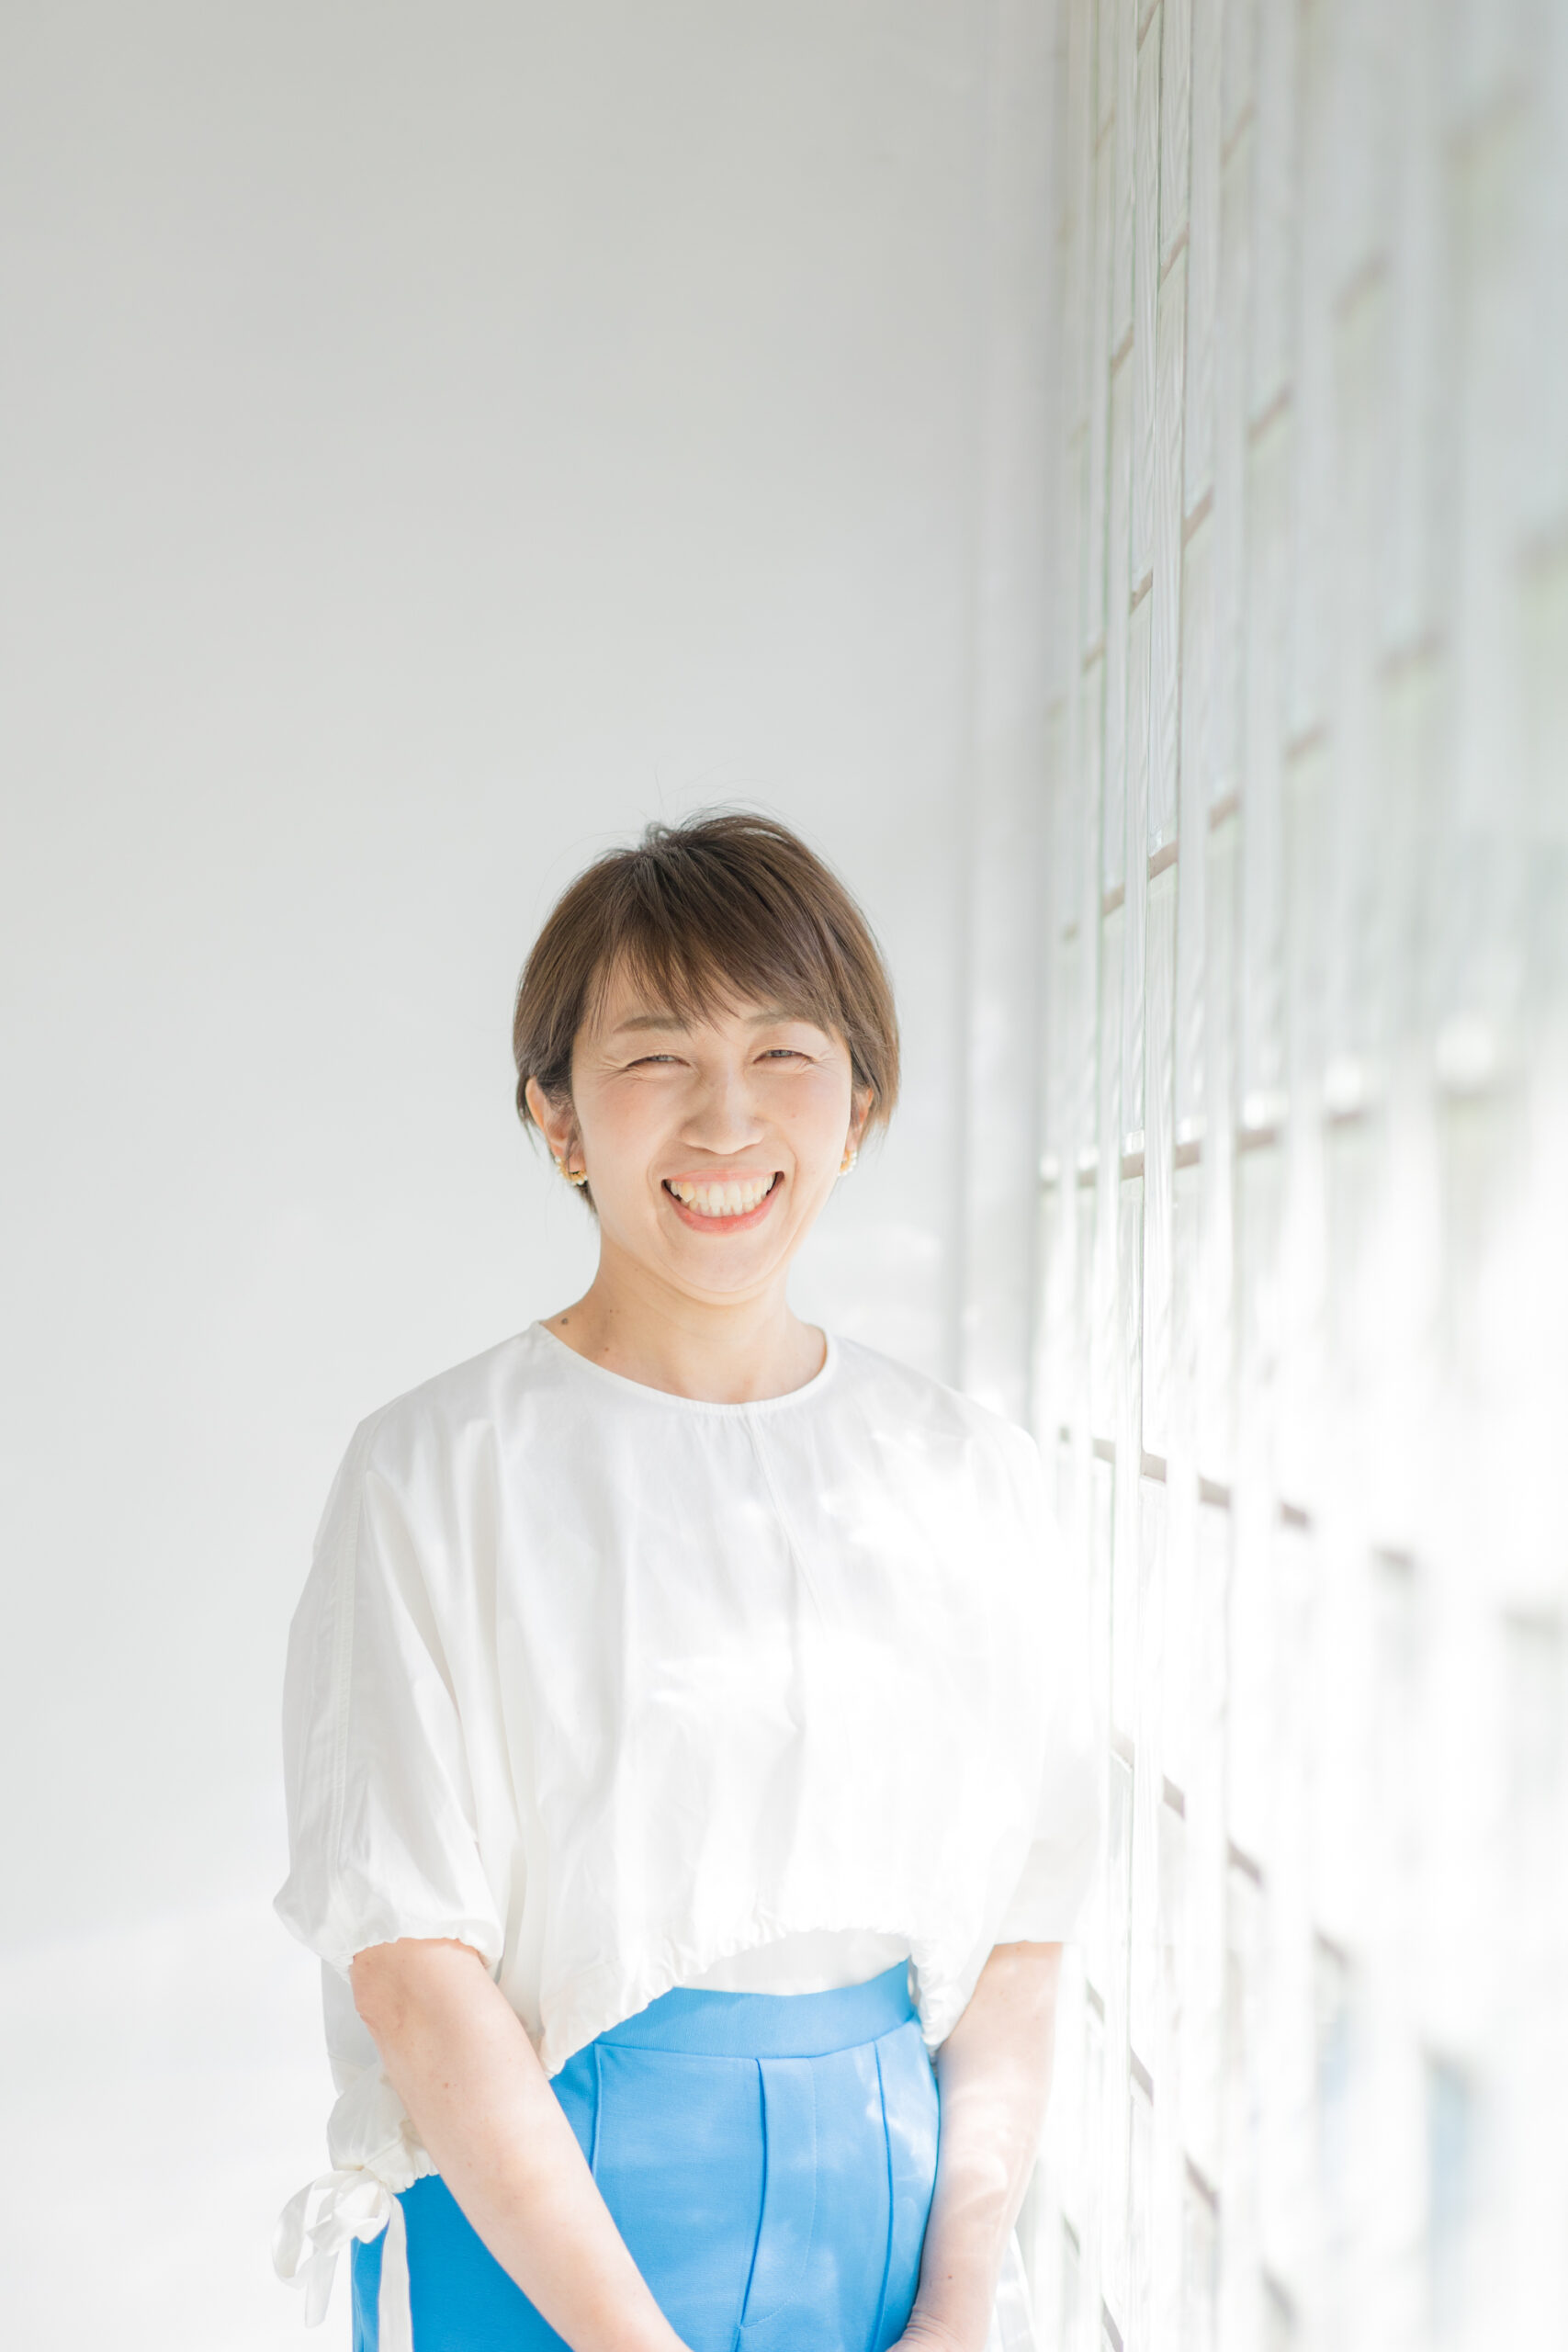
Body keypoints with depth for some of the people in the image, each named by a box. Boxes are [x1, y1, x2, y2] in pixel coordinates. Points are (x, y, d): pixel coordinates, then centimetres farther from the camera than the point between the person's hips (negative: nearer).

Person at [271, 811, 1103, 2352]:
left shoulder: (973, 1482, 1)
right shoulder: (438, 1473, -9)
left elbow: (1019, 1941, 1)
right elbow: (410, 1969, -13)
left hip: (892, 2203, 3)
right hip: (529, 2223, -3)